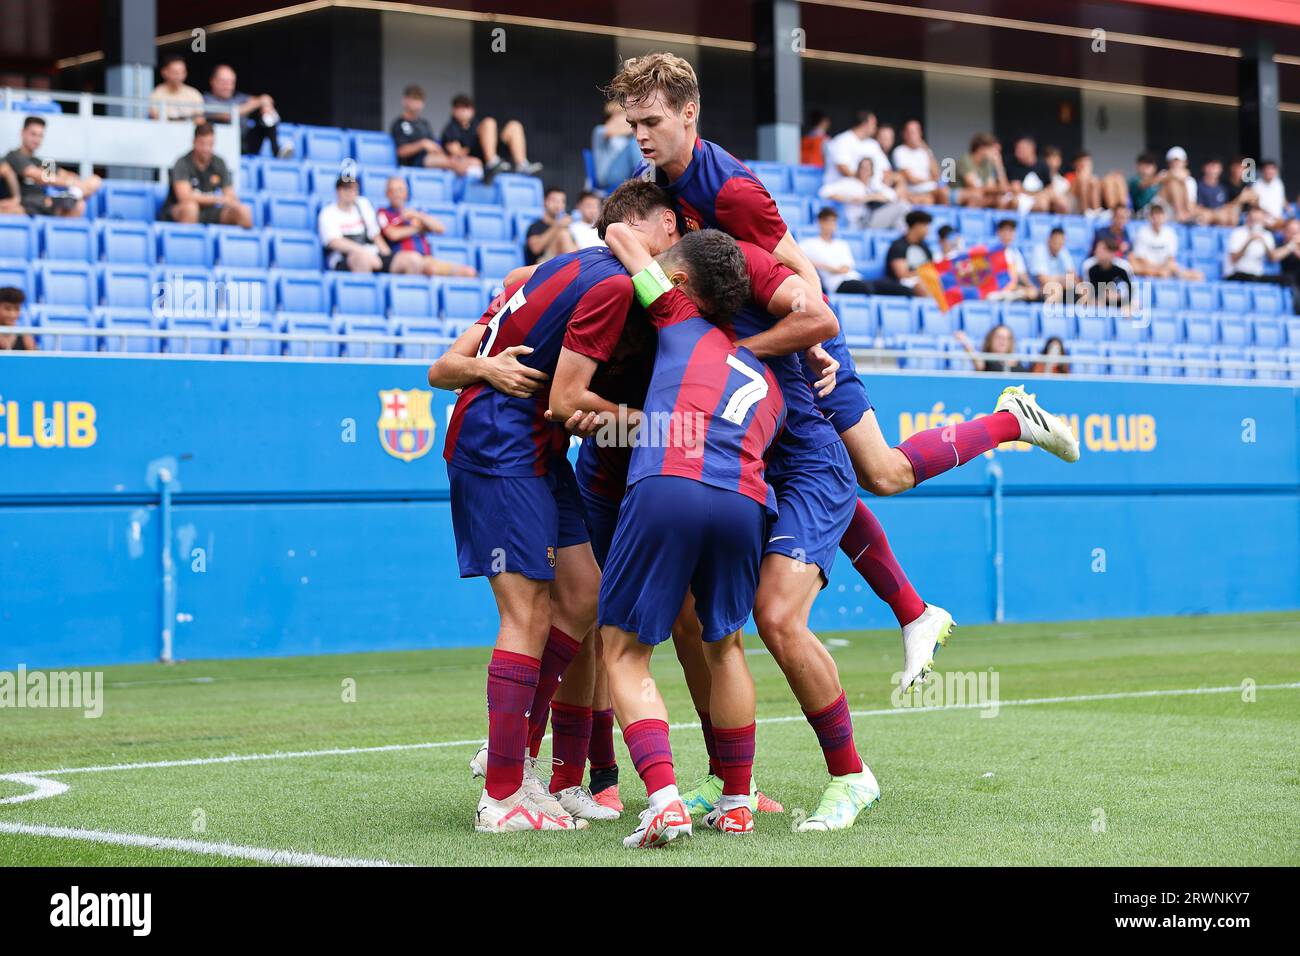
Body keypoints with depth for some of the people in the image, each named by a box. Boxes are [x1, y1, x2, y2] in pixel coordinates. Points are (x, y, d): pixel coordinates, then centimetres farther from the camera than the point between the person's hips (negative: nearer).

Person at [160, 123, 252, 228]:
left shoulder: (219, 163, 3)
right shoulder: (183, 164, -13)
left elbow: (231, 197, 2)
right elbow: (185, 197, -26)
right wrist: (217, 199, -22)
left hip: (208, 214, 5)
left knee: (244, 211, -16)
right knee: (190, 206, -40)